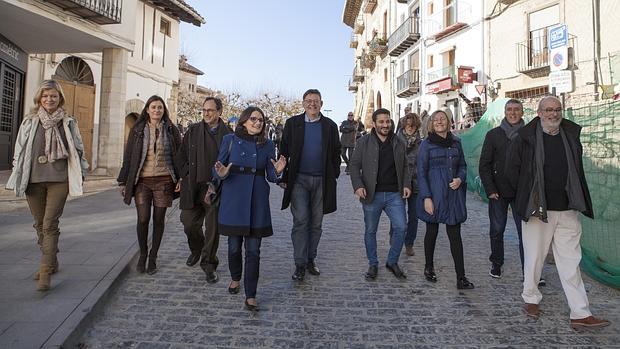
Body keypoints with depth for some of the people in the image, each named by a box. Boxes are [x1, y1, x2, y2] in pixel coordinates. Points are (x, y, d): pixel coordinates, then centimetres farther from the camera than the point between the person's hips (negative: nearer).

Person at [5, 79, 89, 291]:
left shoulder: (68, 123, 6)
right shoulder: (30, 121, 9)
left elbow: (78, 150, 10)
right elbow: (19, 149, 12)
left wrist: (81, 174, 7)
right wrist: (17, 176, 9)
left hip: (59, 179, -3)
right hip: (33, 179, 3)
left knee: (50, 225, -8)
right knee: (40, 225, 10)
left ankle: (46, 272, -7)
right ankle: (51, 262, 27)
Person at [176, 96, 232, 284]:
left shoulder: (228, 134, 0)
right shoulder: (193, 130, 7)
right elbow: (181, 155, 13)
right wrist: (185, 175, 4)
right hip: (193, 187, 2)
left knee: (212, 227, 2)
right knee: (189, 223, 6)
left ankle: (209, 263, 17)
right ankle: (196, 250, 37)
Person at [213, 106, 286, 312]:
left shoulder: (267, 145, 6)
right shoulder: (230, 140, 2)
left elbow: (270, 176, 6)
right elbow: (217, 169, 4)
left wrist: (277, 171, -16)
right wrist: (221, 174, -19)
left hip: (257, 201, 1)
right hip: (233, 200, 0)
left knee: (253, 250, -1)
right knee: (234, 246, 10)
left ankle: (250, 296, 7)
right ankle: (235, 278, 39)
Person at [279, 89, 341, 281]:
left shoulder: (330, 126, 7)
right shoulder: (292, 123, 4)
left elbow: (336, 153, 9)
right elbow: (284, 151, 4)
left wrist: (334, 176, 1)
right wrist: (283, 177, -1)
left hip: (321, 180, 2)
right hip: (299, 179, -1)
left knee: (316, 223, 9)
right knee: (300, 221, -6)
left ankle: (311, 259, 23)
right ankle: (300, 264, 2)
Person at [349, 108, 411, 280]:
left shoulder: (399, 143, 9)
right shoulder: (364, 142, 0)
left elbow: (404, 166, 17)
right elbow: (354, 165, 0)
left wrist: (406, 184, 2)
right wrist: (358, 185, -15)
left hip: (395, 194, 2)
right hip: (372, 195, -2)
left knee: (401, 227, -4)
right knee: (370, 231, 8)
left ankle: (392, 262, 17)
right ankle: (373, 264, 25)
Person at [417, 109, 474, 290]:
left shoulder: (456, 142, 9)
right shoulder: (426, 144, -3)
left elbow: (462, 165, 17)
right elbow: (421, 172, -5)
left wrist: (460, 179, -5)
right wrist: (426, 197, -13)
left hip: (453, 195, 3)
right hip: (434, 194, -3)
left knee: (455, 235, 1)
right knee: (432, 231, 10)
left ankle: (461, 277, 3)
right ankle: (429, 267, 29)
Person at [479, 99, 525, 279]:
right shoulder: (493, 134, 4)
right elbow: (484, 165, 1)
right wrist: (490, 189, -7)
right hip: (498, 191, 0)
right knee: (497, 230, 10)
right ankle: (496, 264, 25)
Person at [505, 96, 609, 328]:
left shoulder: (571, 134, 8)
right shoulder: (525, 137, -5)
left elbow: (577, 169, 18)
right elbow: (512, 169, 1)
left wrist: (577, 199, 14)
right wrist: (525, 196, 3)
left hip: (567, 210, 4)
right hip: (537, 209, -3)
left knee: (571, 261, 6)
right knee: (534, 256, 9)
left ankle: (580, 314, 12)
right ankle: (531, 298, 28)